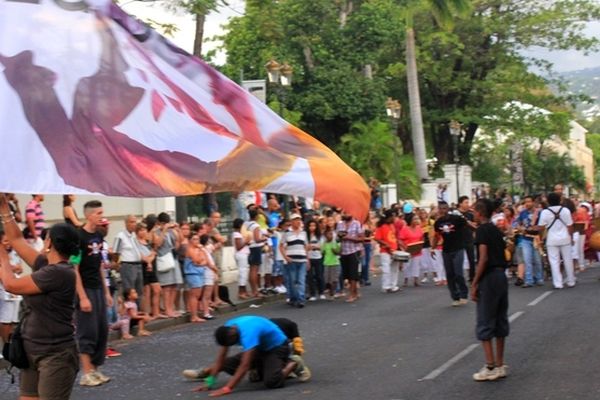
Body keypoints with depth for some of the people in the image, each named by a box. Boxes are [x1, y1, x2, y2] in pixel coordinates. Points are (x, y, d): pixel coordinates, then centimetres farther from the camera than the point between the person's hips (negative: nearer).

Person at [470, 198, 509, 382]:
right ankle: (500, 365, 16)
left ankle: (490, 367, -3)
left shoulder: (482, 230, -11)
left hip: (489, 277, -8)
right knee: (500, 322, 12)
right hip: (502, 275, 8)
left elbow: (483, 258, -18)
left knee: (484, 324, -2)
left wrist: (474, 284, -15)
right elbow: (501, 255, 13)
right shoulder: (496, 230, 14)